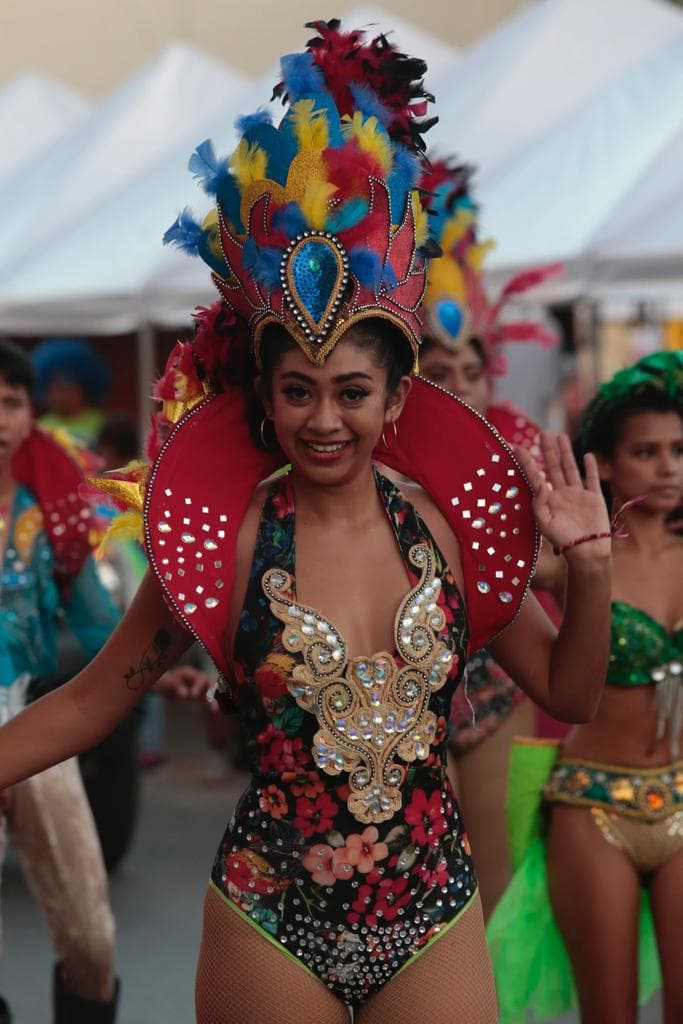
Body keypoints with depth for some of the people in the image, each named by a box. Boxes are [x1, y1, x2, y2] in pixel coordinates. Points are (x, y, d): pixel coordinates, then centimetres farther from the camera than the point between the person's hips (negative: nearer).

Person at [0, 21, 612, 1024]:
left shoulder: (441, 525, -2)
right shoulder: (229, 536, -8)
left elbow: (566, 691, 7)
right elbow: (90, 699, -2)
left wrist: (588, 567, -7)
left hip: (436, 920, 2)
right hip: (271, 923, -2)